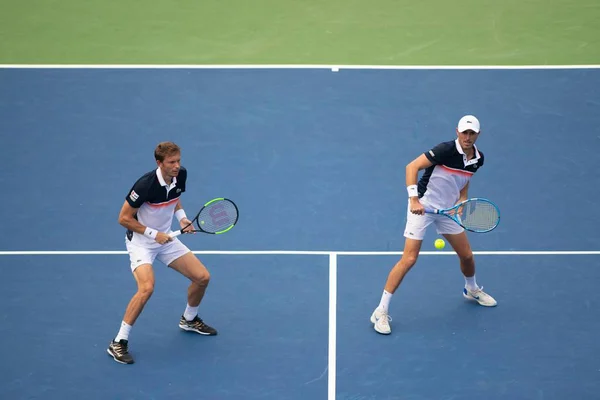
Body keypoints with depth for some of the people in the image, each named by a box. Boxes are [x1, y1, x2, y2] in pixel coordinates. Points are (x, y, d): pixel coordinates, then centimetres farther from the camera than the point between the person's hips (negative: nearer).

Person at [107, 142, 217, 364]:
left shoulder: (180, 175, -9)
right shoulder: (146, 185, -29)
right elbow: (124, 218, -19)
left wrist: (181, 217, -3)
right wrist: (153, 233, -21)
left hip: (165, 239, 7)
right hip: (140, 240, -7)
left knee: (202, 277, 4)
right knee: (147, 288, -29)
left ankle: (189, 320, 33)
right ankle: (119, 342, -15)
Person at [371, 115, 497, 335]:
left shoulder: (478, 158, 0)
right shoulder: (446, 150, -21)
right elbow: (412, 167, -23)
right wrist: (414, 200, -31)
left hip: (447, 209, 7)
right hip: (423, 206, -7)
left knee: (467, 255, 14)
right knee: (409, 259, -12)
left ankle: (472, 290, 47)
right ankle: (381, 311, -5)